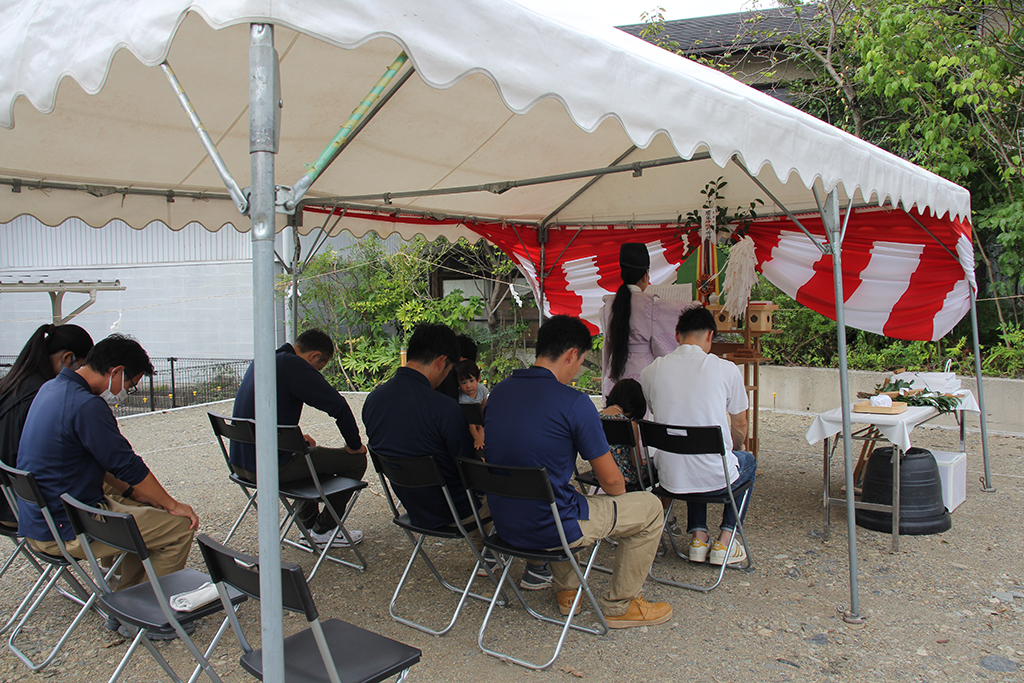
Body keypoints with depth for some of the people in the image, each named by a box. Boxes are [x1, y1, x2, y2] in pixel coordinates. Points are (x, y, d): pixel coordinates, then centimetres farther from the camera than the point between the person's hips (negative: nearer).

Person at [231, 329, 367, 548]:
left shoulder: (260, 362, 11)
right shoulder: (293, 366, -18)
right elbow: (338, 405, -21)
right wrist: (354, 445, -7)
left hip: (239, 462, 10)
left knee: (311, 452, 35)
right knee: (355, 459, 3)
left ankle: (308, 522, 40)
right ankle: (324, 530, 15)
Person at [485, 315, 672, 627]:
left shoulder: (498, 391, 2)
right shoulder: (574, 402, -18)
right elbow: (610, 479, -10)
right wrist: (620, 497, 14)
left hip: (504, 524, 7)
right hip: (548, 528, -7)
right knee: (650, 507, 10)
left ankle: (567, 591, 39)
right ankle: (618, 605, 22)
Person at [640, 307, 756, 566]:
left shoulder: (650, 372, -2)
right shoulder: (727, 370, -8)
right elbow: (740, 427, 4)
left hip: (669, 478, 3)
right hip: (716, 479, -2)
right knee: (748, 461, 32)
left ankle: (698, 537, 27)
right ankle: (724, 541, 25)